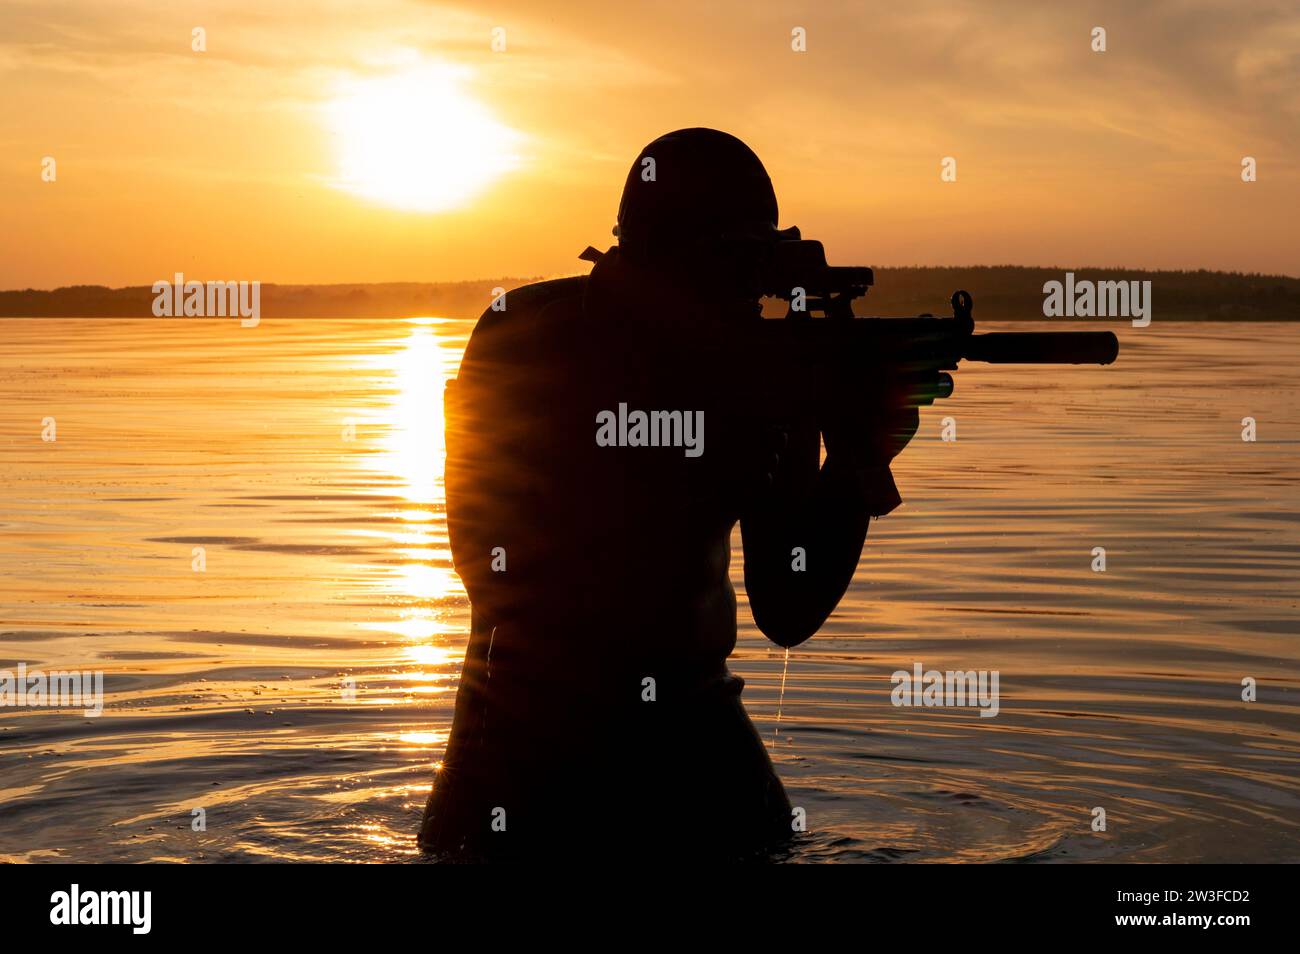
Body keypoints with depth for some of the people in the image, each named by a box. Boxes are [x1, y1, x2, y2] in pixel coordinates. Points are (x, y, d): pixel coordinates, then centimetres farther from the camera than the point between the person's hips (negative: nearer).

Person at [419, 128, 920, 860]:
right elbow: (486, 550, -17)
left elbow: (788, 612, -4)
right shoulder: (528, 337, -10)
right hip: (530, 716, -2)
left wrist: (857, 464, -18)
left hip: (689, 715, 2)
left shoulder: (766, 376, -4)